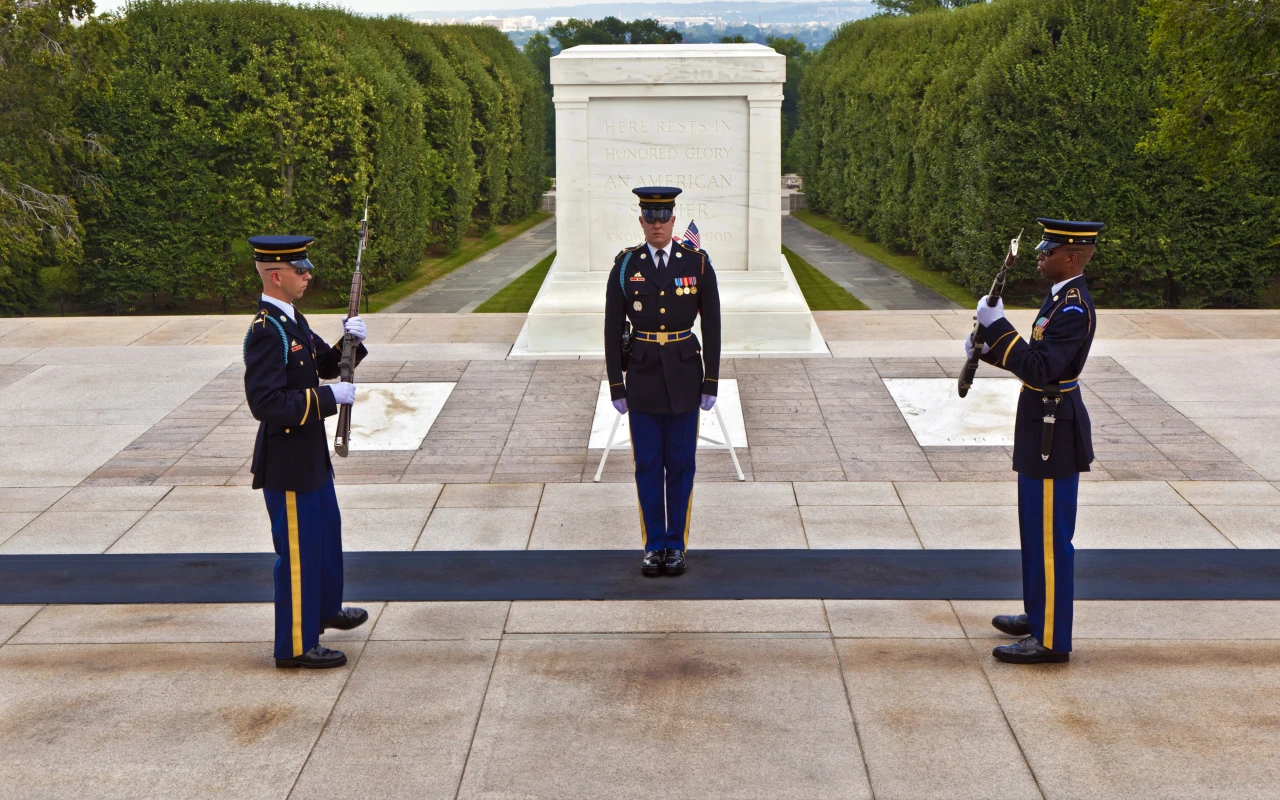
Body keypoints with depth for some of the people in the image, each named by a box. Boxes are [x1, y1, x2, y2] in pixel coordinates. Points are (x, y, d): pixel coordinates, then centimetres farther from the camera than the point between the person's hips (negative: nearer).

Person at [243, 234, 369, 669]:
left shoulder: (292, 322, 7)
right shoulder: (265, 332, -24)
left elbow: (326, 364, 17)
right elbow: (266, 403, -31)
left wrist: (349, 340, -3)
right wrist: (329, 397, -27)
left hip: (309, 454, 10)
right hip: (287, 462, -10)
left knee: (325, 531, 26)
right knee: (297, 547, 0)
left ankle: (324, 607, 46)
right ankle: (295, 645, 12)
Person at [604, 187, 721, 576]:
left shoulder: (698, 263, -5)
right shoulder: (625, 266, -4)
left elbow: (712, 326, -2)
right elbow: (612, 329, -1)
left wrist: (711, 383, -4)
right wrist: (616, 386, -3)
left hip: (684, 373, 0)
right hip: (643, 374, 0)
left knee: (680, 464, 5)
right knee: (648, 465, 4)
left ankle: (676, 544, 17)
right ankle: (654, 546, 16)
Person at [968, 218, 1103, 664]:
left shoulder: (1074, 309, -22)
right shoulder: (1062, 298, 10)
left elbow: (1041, 369, -29)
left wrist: (997, 328, -28)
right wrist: (988, 348, 5)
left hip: (1052, 434, -10)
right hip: (1045, 427, 10)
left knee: (1049, 536, -3)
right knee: (1037, 530, 20)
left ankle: (1051, 640, 5)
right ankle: (1040, 615, 34)